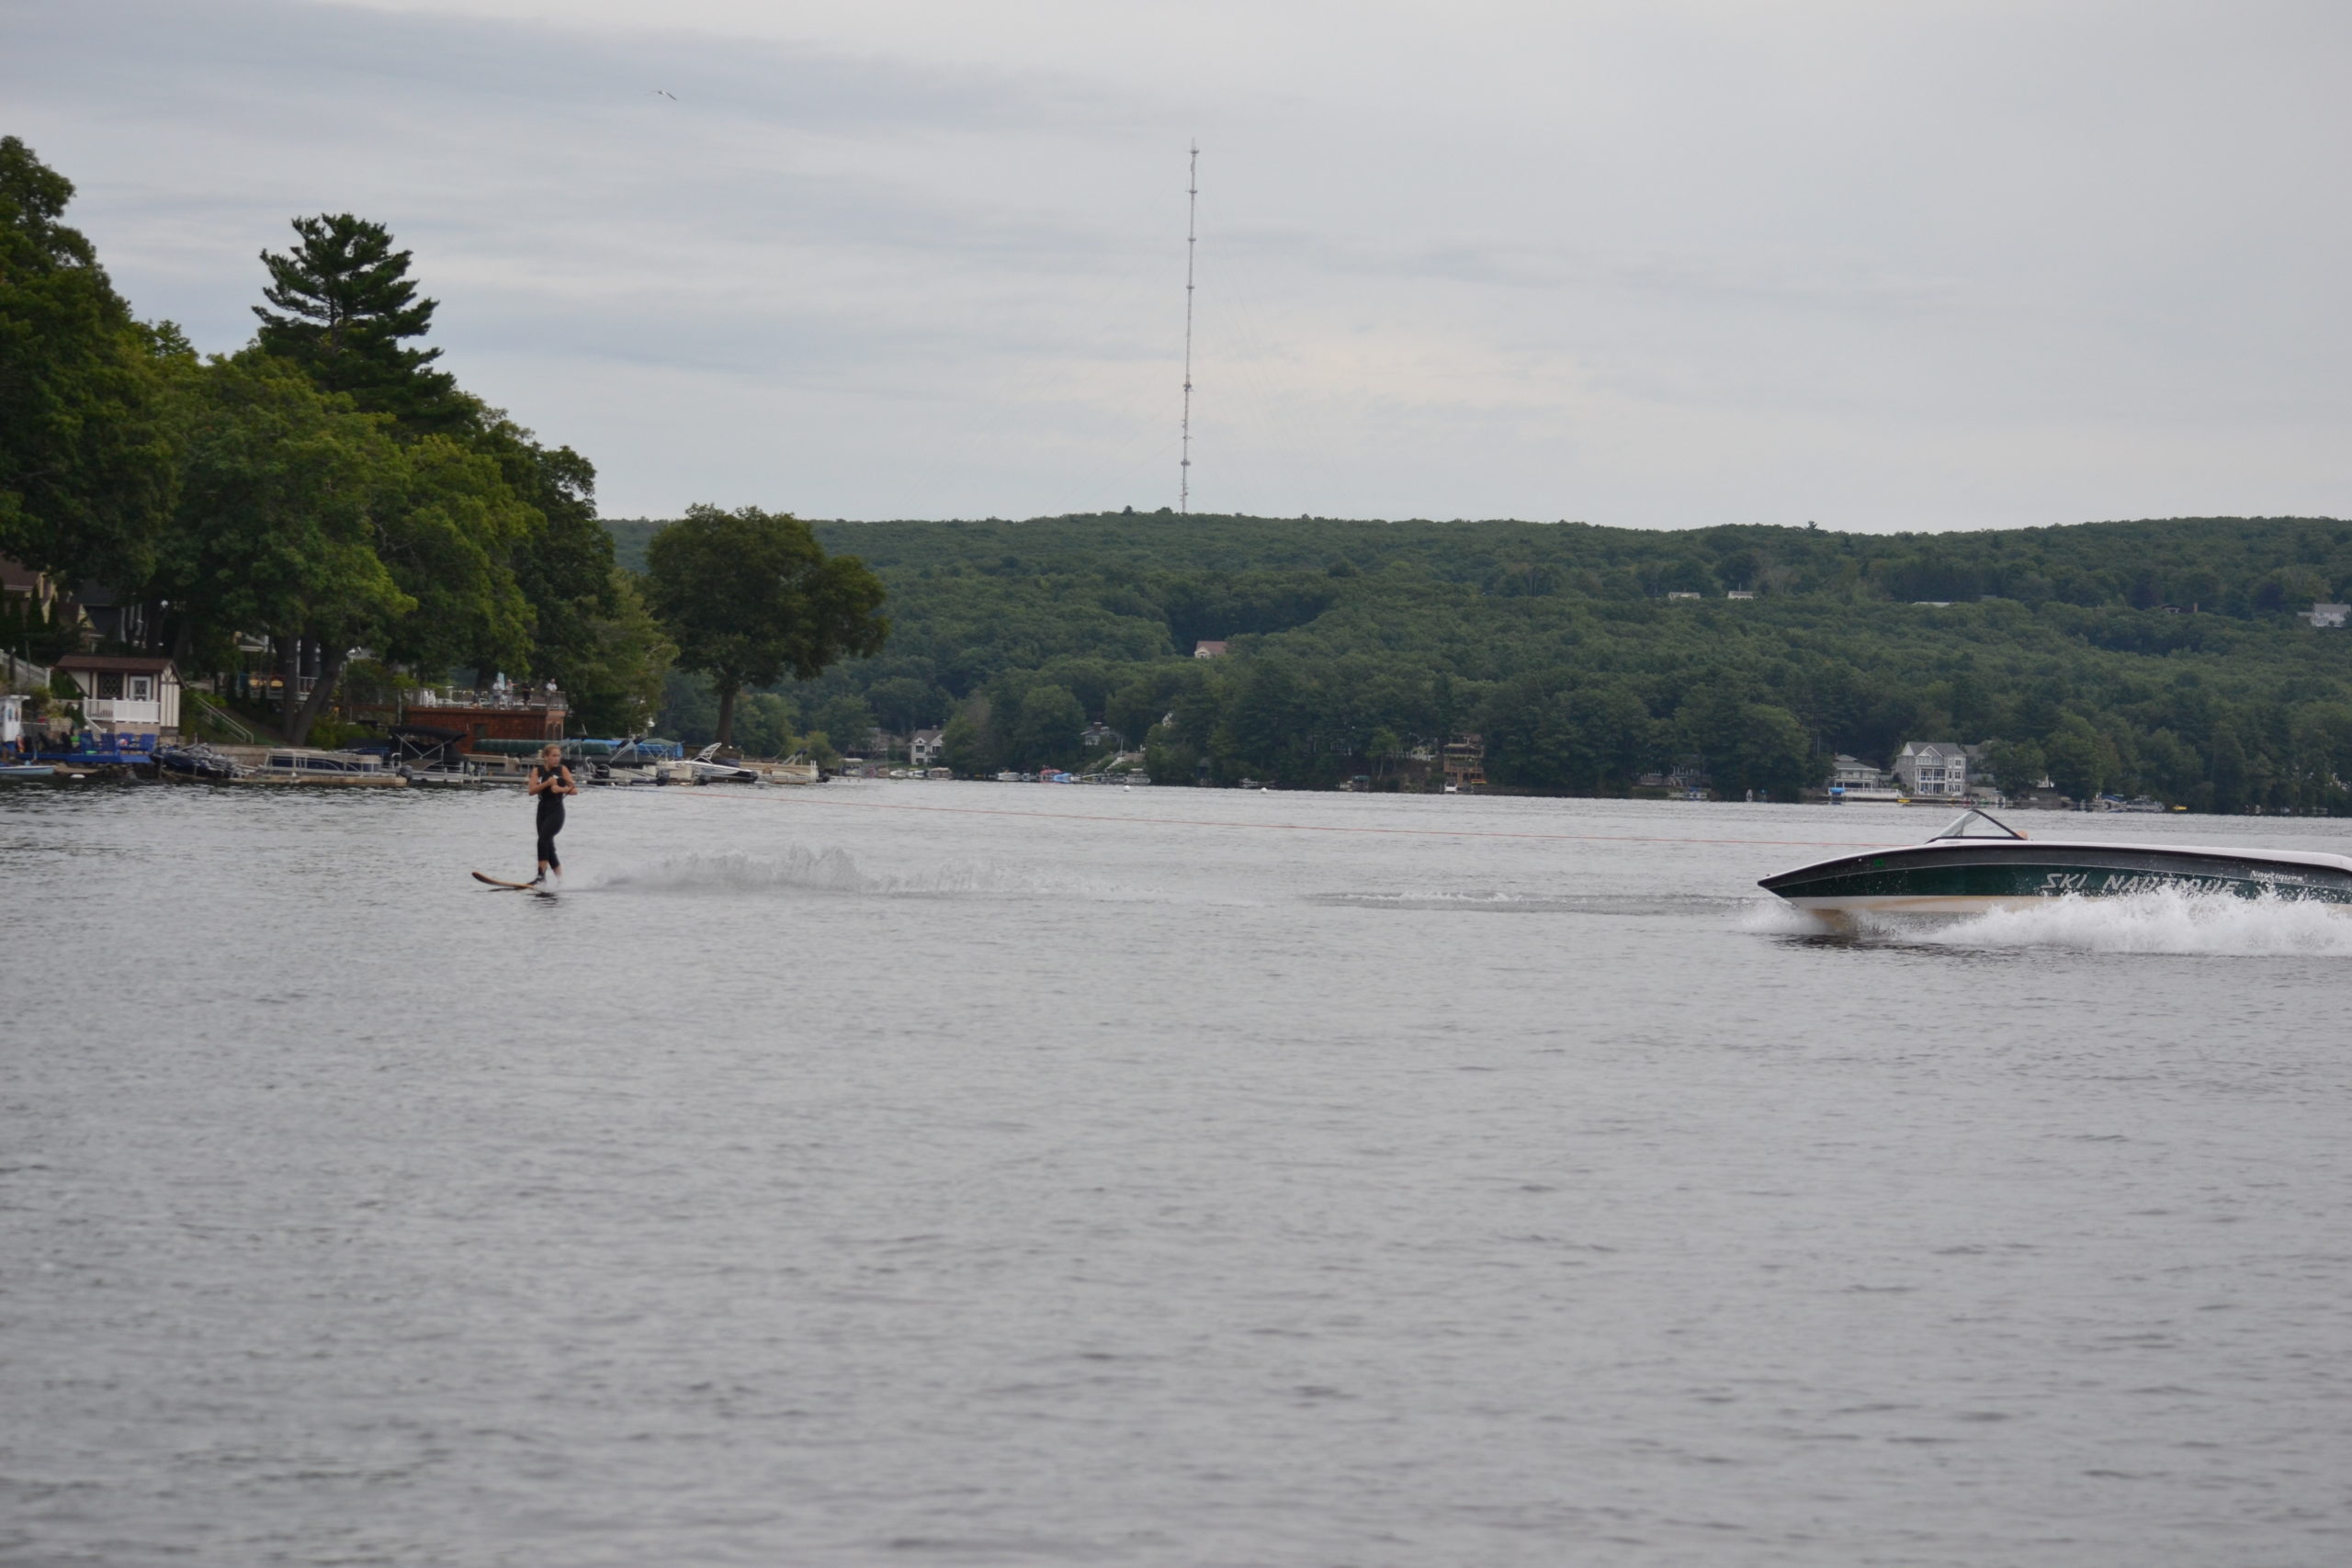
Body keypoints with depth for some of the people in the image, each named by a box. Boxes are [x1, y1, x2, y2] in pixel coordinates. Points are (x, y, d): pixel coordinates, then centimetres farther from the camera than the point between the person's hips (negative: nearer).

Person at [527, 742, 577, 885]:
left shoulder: (562, 770, 1)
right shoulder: (538, 770, 6)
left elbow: (575, 790, -1)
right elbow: (532, 790, -5)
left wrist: (561, 789, -18)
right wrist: (547, 783, -18)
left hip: (556, 811, -5)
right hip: (542, 810, 5)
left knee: (543, 840, -23)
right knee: (549, 848, 8)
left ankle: (541, 875, -25)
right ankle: (561, 879, 18)